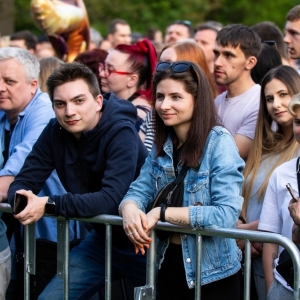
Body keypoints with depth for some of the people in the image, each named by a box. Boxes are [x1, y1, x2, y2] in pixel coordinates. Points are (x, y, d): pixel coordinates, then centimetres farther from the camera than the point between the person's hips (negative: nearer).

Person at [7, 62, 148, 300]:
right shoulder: (55, 131, -6)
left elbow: (112, 199, -35)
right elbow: (23, 182, -5)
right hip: (102, 238, 6)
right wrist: (23, 198, -29)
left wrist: (49, 205, -38)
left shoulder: (121, 133, -24)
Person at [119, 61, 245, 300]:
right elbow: (138, 191, 0)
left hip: (212, 273, -6)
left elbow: (227, 214, -25)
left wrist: (162, 213, -25)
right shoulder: (162, 145, 4)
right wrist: (130, 209, -24)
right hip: (169, 264, 6)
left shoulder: (219, 142, -16)